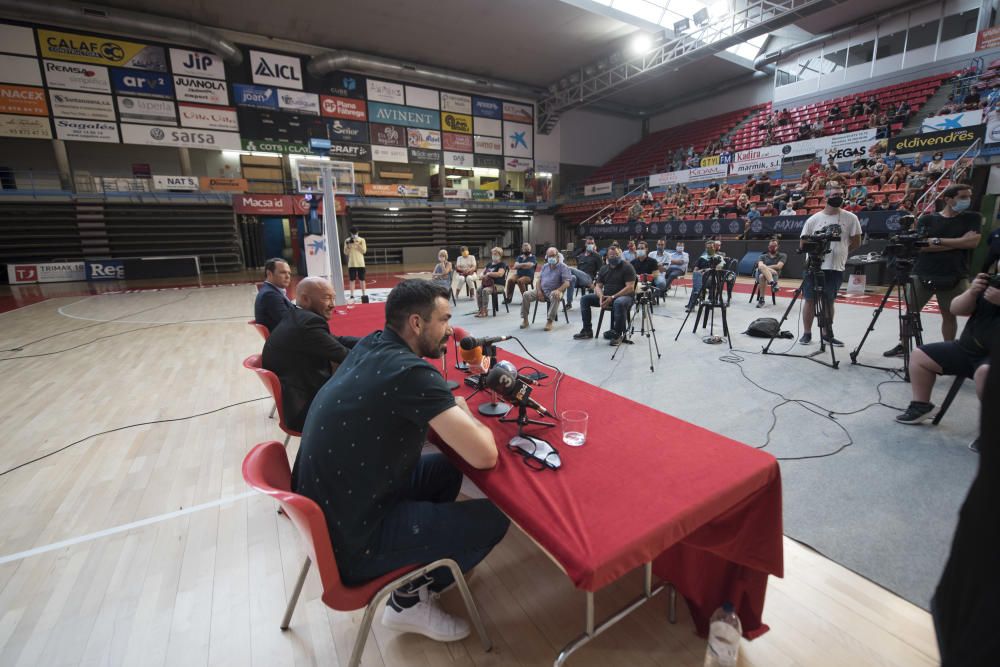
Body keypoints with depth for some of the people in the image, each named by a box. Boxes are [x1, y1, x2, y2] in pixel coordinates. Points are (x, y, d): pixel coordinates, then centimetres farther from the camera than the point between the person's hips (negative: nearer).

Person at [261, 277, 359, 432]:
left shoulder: (296, 317, 7)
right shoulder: (309, 322, -23)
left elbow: (337, 340, 7)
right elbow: (345, 356, -18)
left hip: (297, 400, 9)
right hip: (304, 410, -9)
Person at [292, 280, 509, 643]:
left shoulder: (371, 346, -1)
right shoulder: (411, 372, -27)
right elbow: (484, 456, -25)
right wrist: (464, 414, -6)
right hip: (352, 540, -8)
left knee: (446, 469, 19)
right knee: (494, 518, -1)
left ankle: (419, 564, 27)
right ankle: (411, 600, 17)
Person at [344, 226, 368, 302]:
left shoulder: (362, 240, 2)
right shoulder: (347, 240, 3)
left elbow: (364, 251, -6)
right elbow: (346, 253, 0)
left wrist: (358, 244, -16)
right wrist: (348, 245, -15)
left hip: (360, 263, 0)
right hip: (351, 264, 0)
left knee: (362, 279, 4)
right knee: (352, 280, 2)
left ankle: (363, 294, 10)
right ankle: (352, 295, 5)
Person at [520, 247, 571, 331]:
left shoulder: (563, 267, 0)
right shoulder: (544, 266, 18)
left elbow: (567, 283, -10)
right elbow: (539, 280, 14)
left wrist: (558, 290, -29)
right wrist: (539, 291, -6)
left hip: (554, 292, -5)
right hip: (542, 291, 5)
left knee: (555, 297, -40)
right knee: (526, 295, -16)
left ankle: (549, 321, -33)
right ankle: (525, 319, -10)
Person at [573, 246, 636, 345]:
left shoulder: (627, 267, -6)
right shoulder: (604, 268, 12)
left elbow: (630, 288, -15)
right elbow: (598, 286, 8)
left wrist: (613, 297, -24)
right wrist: (601, 296, -16)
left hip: (624, 296, -6)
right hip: (606, 296, 6)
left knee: (619, 303, -41)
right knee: (585, 298, -6)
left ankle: (617, 335, -25)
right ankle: (587, 331, -4)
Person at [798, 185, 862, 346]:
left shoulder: (850, 218, 2)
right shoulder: (813, 219, 1)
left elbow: (856, 242, 9)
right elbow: (803, 243, 6)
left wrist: (840, 253, 7)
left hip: (836, 268, 1)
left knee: (829, 301, 9)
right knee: (810, 300, 1)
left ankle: (827, 334, 20)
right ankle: (806, 333, 11)